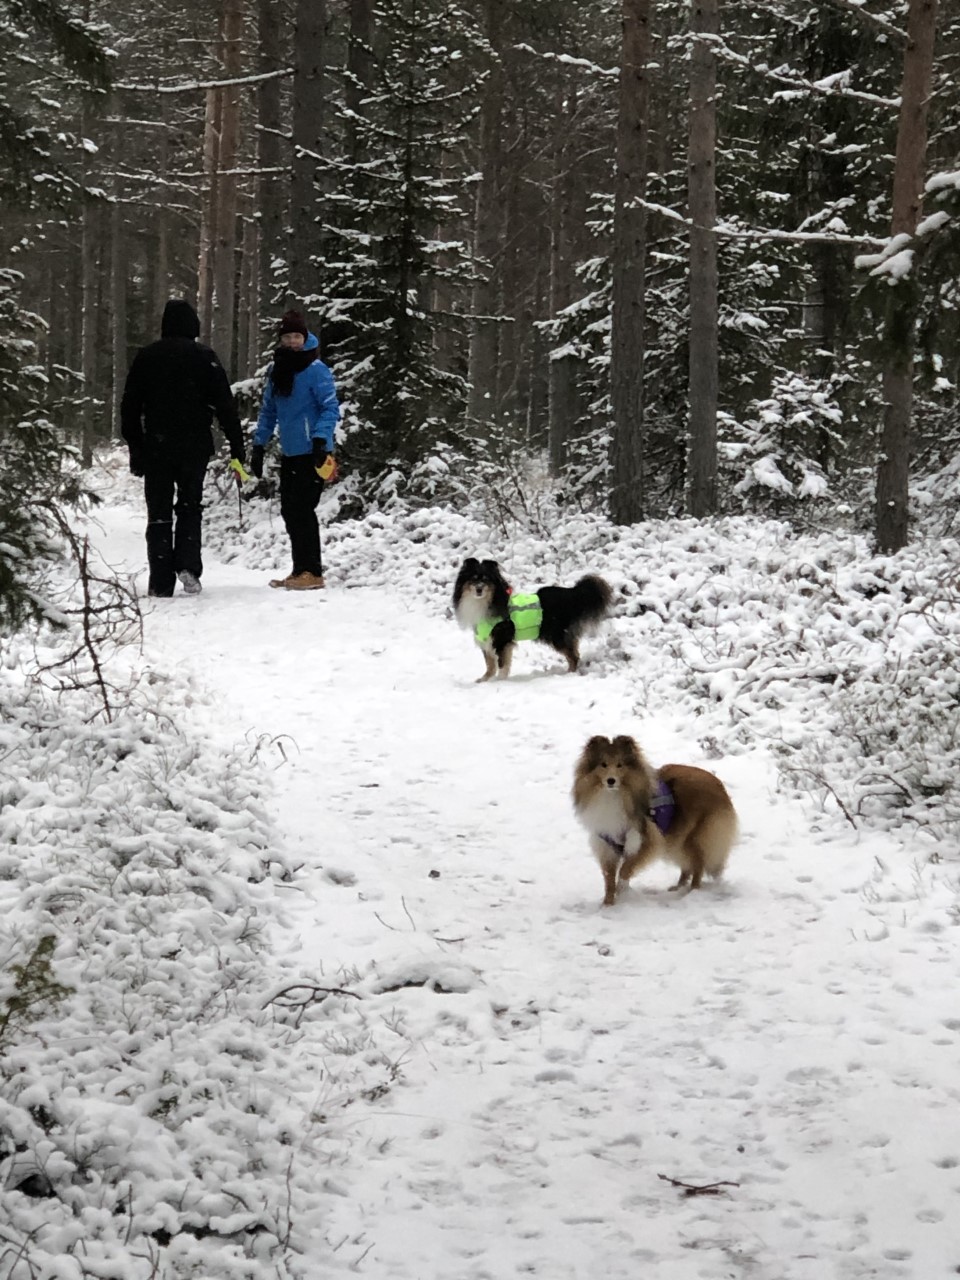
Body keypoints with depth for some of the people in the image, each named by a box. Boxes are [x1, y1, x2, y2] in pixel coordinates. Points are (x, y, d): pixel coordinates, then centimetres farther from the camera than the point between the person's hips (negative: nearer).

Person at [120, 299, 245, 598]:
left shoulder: (145, 357, 4)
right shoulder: (204, 357, -2)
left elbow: (130, 407, 5)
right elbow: (225, 405, -4)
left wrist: (135, 449, 11)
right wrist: (237, 447, 1)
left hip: (155, 447, 1)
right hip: (195, 447, -1)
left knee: (159, 513, 5)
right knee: (190, 507, 13)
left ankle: (161, 582, 1)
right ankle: (188, 565, -5)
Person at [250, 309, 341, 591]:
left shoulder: (316, 370, -9)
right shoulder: (276, 371, 13)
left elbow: (331, 408, -12)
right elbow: (268, 411, 20)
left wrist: (320, 438, -25)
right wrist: (259, 445, 15)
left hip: (312, 453, -7)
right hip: (289, 453, 7)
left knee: (303, 510, -9)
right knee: (289, 512, 9)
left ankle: (312, 572, -4)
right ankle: (300, 570, 16)